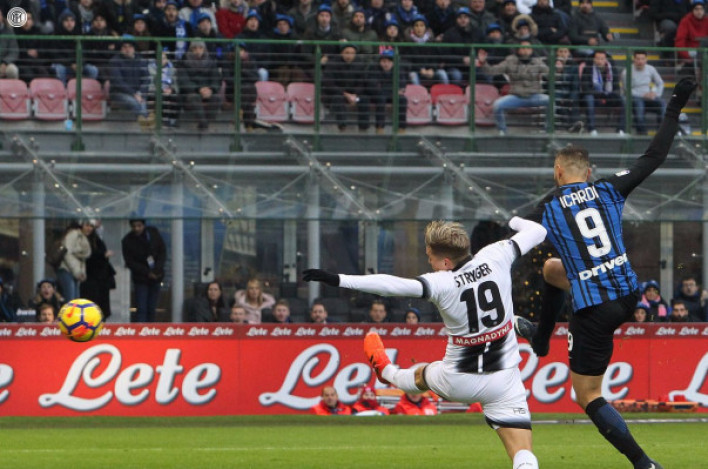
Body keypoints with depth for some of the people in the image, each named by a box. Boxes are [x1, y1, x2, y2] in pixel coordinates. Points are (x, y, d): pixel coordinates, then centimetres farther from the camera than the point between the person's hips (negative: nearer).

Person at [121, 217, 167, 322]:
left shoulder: (153, 233, -2)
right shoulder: (127, 241, -9)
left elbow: (162, 252, 4)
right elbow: (130, 262, -9)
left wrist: (157, 269, -10)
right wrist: (147, 273, -16)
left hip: (156, 277, 3)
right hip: (140, 279, -3)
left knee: (151, 309, 6)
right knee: (141, 309, -11)